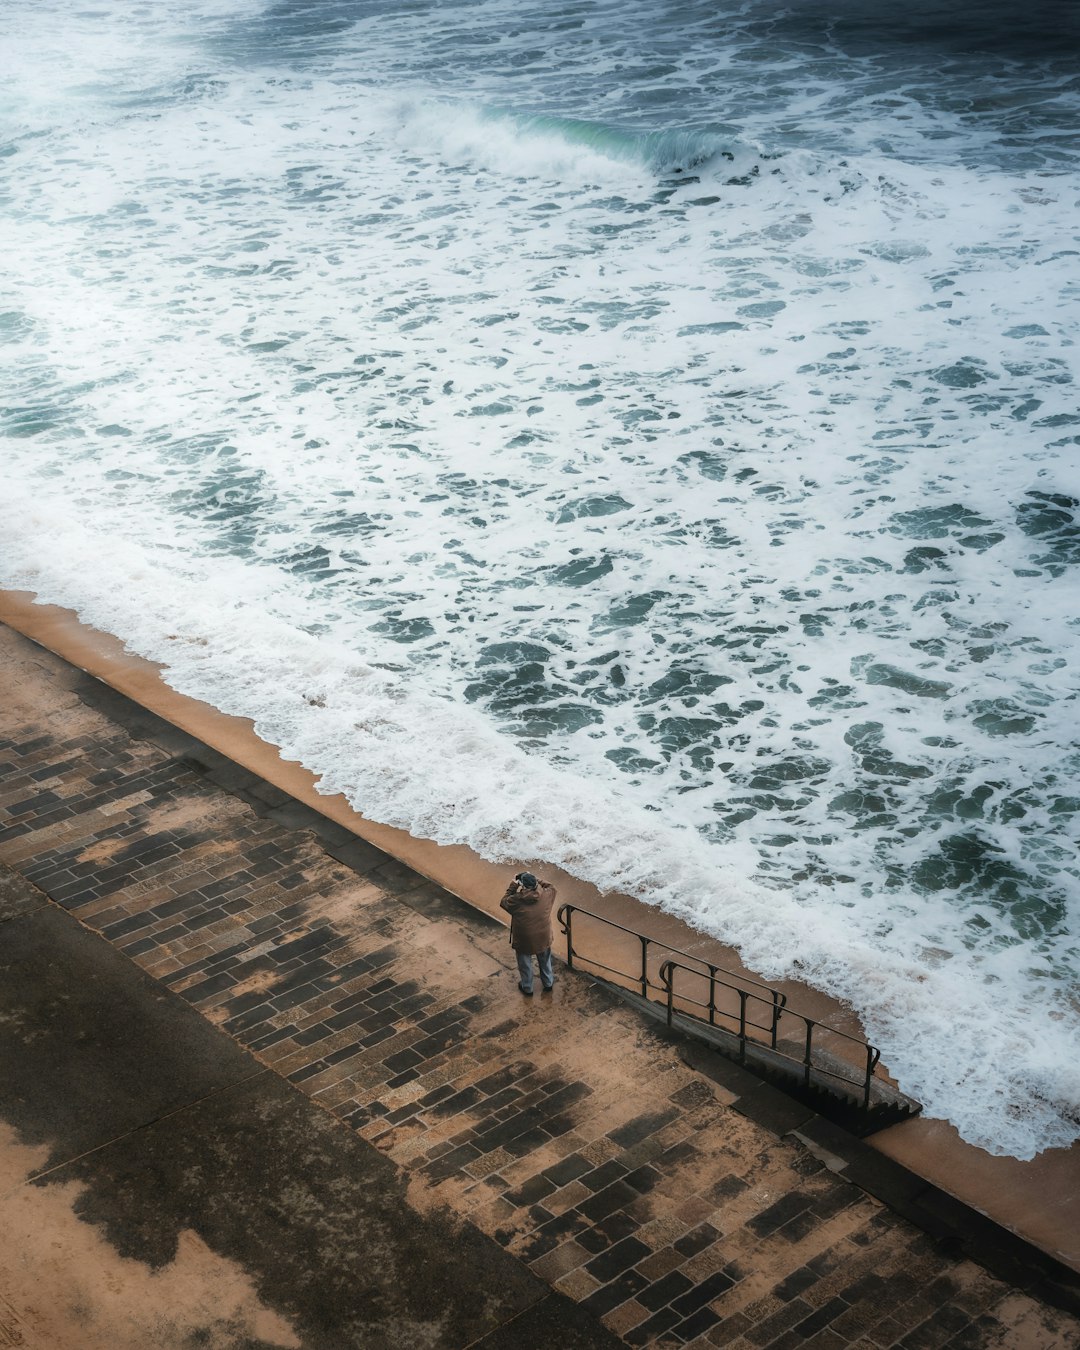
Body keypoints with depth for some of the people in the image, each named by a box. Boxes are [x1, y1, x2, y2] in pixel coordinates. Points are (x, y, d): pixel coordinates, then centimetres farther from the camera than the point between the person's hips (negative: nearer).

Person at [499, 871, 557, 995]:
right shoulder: (545, 895, -23)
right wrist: (537, 880, -1)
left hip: (524, 941, -2)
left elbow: (503, 902, -7)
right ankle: (548, 983, 48)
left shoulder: (516, 901, -29)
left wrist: (513, 886, -7)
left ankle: (527, 988, 43)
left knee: (525, 965, 24)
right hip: (543, 938, 2)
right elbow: (552, 888, 1)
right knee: (545, 962, 29)